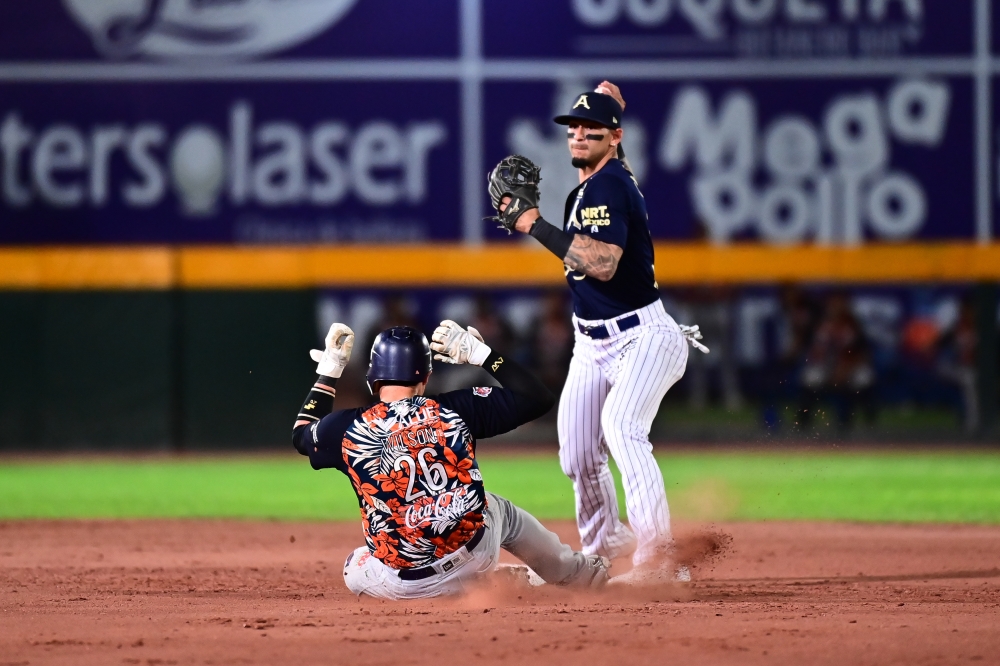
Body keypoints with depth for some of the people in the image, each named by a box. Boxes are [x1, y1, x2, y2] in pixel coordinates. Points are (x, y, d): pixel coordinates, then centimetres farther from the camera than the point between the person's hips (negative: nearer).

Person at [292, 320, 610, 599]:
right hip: (472, 557, 1)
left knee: (355, 569, 33)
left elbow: (301, 434, 21)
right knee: (499, 510, 34)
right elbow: (537, 398, 3)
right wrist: (480, 352, 9)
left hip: (398, 583, -1)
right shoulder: (455, 410, -6)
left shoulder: (346, 428, -5)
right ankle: (581, 573, 47)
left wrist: (328, 370, 27)